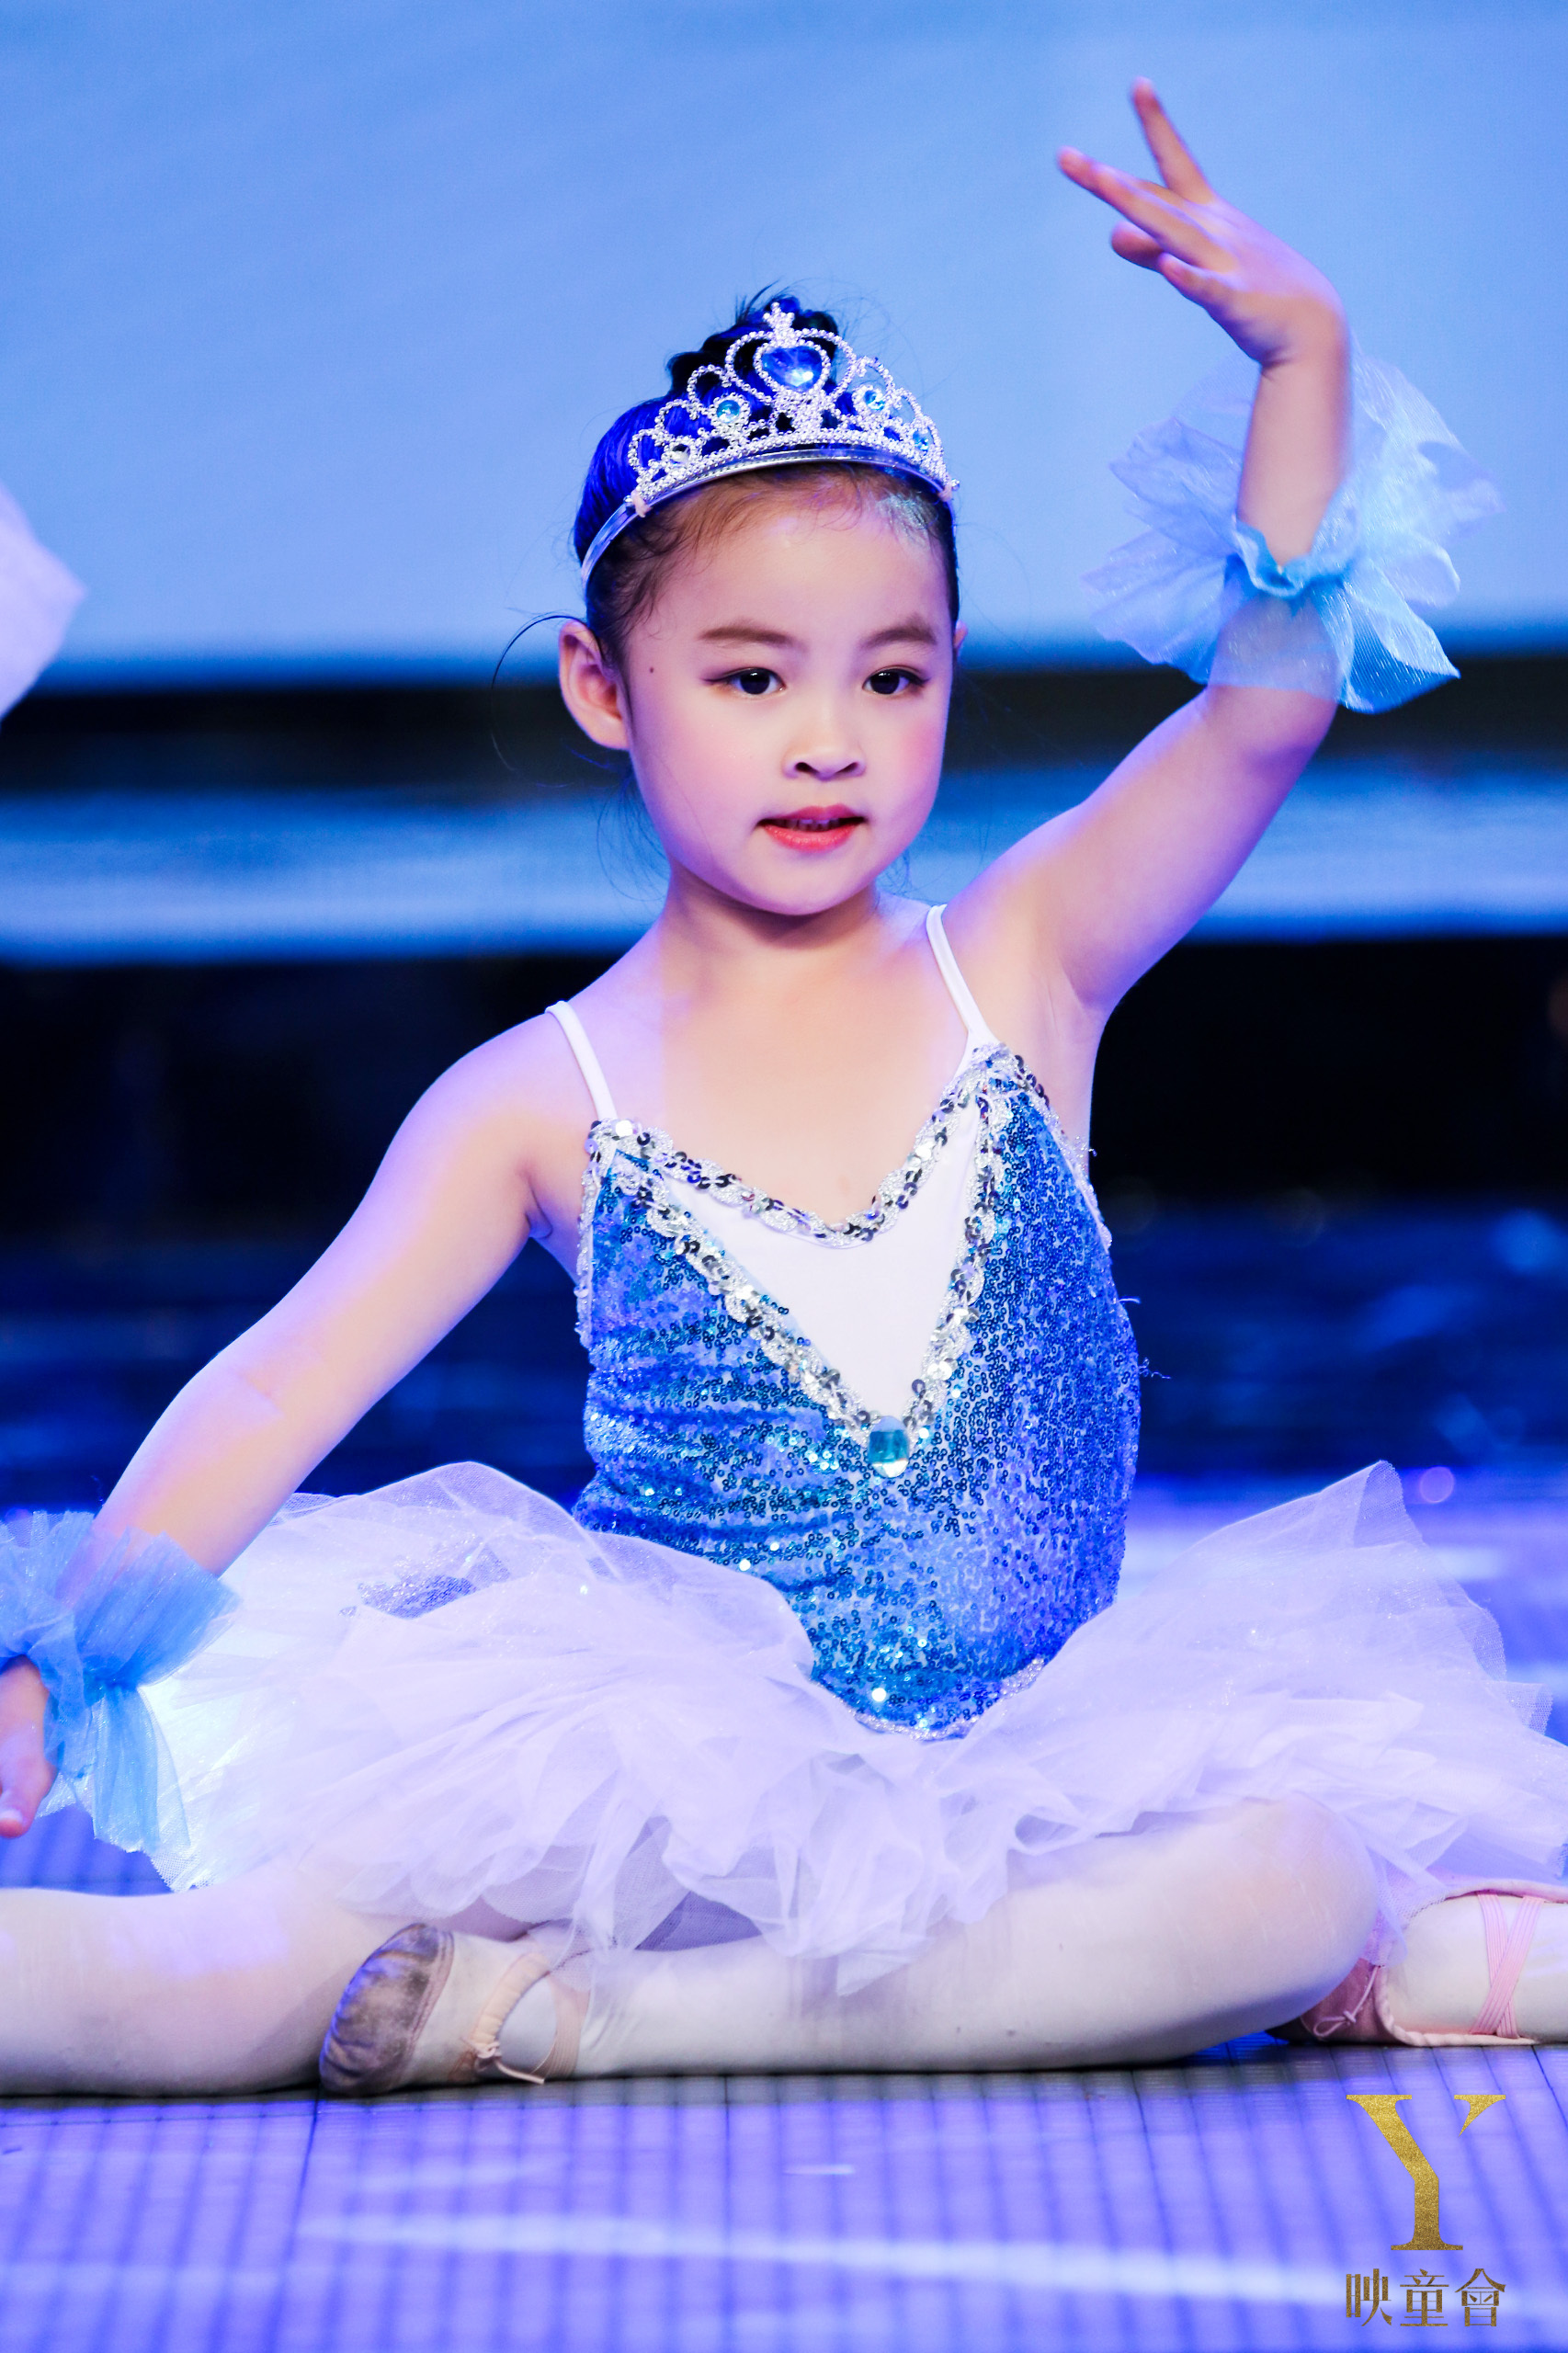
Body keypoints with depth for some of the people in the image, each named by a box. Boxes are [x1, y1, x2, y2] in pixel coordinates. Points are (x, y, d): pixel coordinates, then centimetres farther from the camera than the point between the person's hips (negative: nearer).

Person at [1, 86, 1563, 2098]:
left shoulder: (1018, 968, 6)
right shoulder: (546, 1098, 3)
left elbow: (1270, 700, -6)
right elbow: (279, 1391, -2)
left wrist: (1303, 352, -18)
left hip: (1024, 1765, 3)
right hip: (679, 1766, -3)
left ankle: (568, 2019, -31)